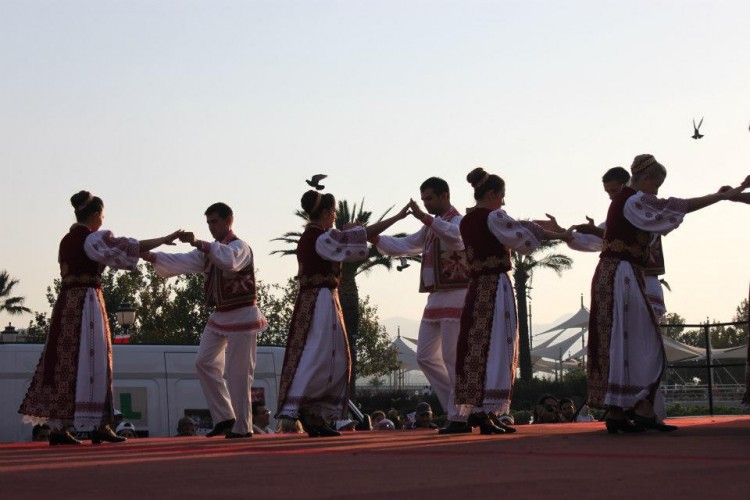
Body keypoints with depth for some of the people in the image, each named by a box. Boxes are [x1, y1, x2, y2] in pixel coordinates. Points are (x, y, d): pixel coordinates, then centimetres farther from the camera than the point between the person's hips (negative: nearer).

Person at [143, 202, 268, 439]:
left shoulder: (240, 247, -13)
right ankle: (224, 417, 9)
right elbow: (182, 262, 0)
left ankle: (241, 426, 3)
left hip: (241, 316, -8)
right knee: (205, 362, 3)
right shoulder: (210, 250, 12)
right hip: (220, 316, 8)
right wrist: (151, 256, -14)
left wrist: (198, 243, -42)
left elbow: (229, 260, -37)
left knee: (237, 372, -6)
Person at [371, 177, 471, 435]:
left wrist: (424, 218, -42)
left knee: (452, 358, -8)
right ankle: (458, 407, 14)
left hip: (455, 297, -9)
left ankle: (460, 417, -3)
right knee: (426, 357, 8)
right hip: (436, 298, 9)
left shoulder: (459, 222, -8)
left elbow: (455, 237, -31)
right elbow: (402, 246, 21)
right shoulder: (430, 227, 19)